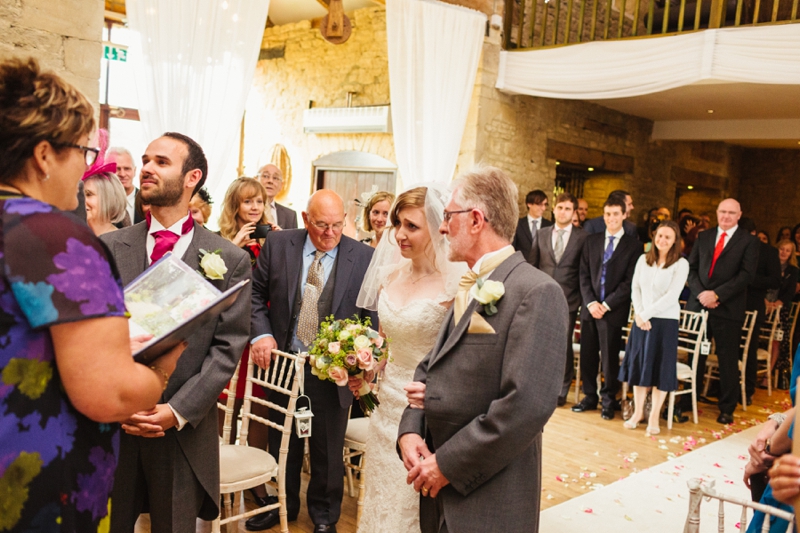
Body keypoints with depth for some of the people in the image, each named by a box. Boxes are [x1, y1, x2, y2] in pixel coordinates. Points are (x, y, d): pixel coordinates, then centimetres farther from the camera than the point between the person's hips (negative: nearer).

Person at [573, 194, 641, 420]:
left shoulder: (633, 245, 0)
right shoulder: (591, 241, 12)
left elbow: (629, 281, -6)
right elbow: (584, 275, 8)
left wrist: (607, 305, -12)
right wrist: (590, 302, -6)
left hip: (614, 310, -4)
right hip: (590, 307, 4)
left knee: (610, 357, 1)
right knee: (587, 355, 7)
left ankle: (608, 401, 15)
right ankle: (589, 397, 21)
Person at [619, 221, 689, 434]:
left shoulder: (681, 264, -7)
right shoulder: (643, 260, 6)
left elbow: (671, 296, -13)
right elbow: (635, 289, 6)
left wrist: (646, 314, -14)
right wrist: (639, 315, -7)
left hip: (665, 321, -4)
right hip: (641, 320, 4)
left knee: (661, 369, 3)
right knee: (639, 365, 8)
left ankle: (654, 417, 14)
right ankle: (638, 412, 21)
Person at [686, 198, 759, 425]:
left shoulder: (748, 241, 1)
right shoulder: (703, 237, 11)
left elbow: (746, 274, -9)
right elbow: (691, 268, 7)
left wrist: (717, 294, -17)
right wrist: (700, 293, -9)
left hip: (728, 309, -3)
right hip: (698, 304, 3)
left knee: (728, 360, 5)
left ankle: (727, 408, 17)